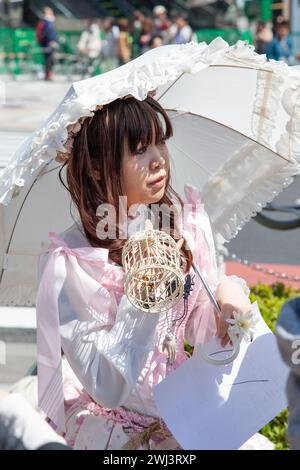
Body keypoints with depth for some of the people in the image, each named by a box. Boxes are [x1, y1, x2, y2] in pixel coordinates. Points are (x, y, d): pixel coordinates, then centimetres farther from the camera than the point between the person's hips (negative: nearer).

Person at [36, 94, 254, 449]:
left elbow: (199, 331, 5)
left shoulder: (188, 220, -4)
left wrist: (227, 291, -16)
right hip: (108, 417, -5)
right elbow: (107, 387, -22)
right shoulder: (70, 264, -21)